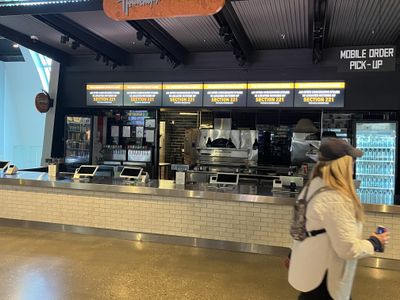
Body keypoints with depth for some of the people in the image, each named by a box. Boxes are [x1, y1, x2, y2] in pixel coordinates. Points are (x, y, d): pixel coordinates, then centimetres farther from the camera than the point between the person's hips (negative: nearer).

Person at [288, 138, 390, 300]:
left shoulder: (311, 188, 2)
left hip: (307, 269, 9)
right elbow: (348, 248, -25)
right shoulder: (335, 199, -28)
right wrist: (375, 243, -7)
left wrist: (293, 256, 25)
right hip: (322, 278, -9)